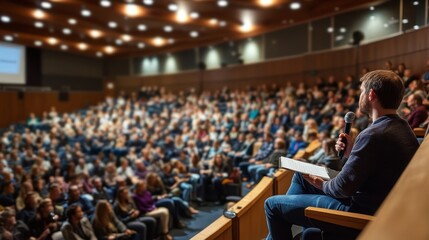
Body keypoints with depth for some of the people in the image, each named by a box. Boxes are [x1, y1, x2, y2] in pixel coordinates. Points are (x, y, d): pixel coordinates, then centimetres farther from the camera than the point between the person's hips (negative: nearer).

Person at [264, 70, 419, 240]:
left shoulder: (374, 135, -27)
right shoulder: (400, 127, 5)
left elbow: (343, 187, -24)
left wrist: (323, 185, -4)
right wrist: (352, 153, 0)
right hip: (375, 204, 10)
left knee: (272, 205, -3)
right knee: (300, 176, 23)